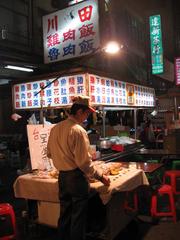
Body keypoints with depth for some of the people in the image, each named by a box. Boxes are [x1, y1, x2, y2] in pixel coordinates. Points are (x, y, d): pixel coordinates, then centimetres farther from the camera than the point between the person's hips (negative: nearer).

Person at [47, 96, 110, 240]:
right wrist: (100, 176, -10)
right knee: (78, 216, 9)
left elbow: (49, 153, 11)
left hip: (62, 177, 7)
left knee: (64, 214, 22)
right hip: (77, 177, -7)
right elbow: (84, 162, -21)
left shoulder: (55, 128, 2)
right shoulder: (78, 131, -20)